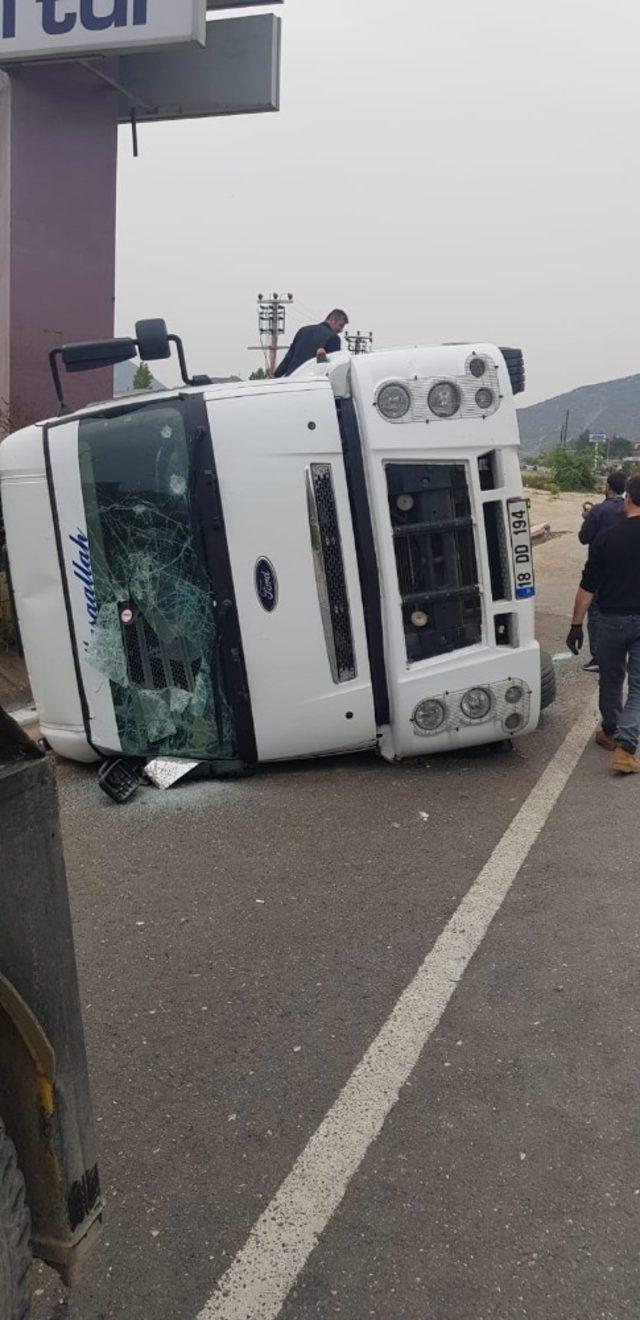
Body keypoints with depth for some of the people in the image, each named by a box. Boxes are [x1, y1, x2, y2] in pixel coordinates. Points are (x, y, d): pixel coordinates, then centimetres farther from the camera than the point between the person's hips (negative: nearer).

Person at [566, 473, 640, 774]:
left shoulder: (607, 537, -7)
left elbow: (587, 586, -6)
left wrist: (576, 624, 1)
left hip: (613, 620, 1)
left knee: (611, 681, 19)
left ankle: (610, 733, 37)